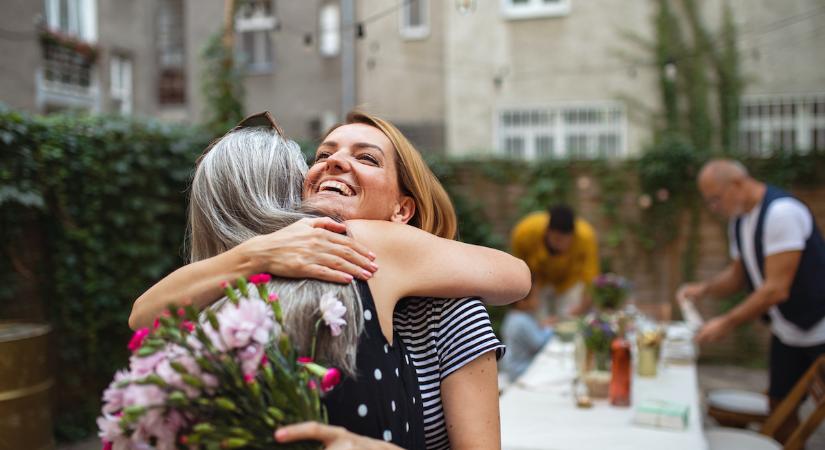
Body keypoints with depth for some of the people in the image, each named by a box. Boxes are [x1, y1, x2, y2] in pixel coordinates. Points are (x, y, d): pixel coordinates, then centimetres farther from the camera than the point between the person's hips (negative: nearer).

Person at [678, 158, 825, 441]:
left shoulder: (782, 212, -23)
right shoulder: (739, 221, 4)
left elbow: (777, 288, -26)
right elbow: (739, 275, 13)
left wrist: (726, 323, -22)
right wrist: (703, 289, -5)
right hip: (787, 331, 8)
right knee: (780, 407, 9)